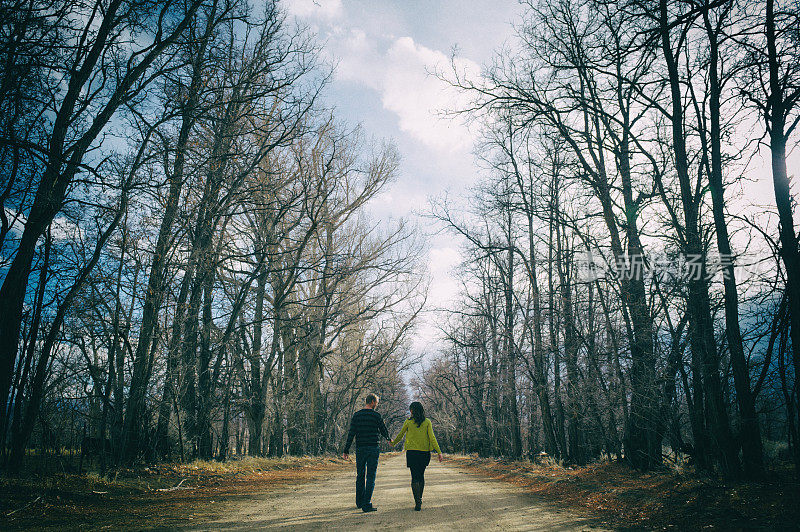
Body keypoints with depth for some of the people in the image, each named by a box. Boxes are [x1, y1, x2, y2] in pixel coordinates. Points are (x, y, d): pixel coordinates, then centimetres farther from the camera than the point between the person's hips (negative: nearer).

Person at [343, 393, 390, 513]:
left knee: (360, 476, 16)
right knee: (370, 477, 1)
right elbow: (384, 432, 4)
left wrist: (346, 450, 1)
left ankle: (359, 502, 27)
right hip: (373, 449, -3)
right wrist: (388, 438, 27)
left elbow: (351, 434, -2)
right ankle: (367, 505, -3)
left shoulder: (357, 415, 2)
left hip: (360, 449, 3)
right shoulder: (376, 416, -5)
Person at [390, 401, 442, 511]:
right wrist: (439, 452, -8)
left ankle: (417, 502, -12)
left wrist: (393, 443, 29)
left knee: (415, 477, -2)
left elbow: (400, 435, 10)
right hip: (425, 452, 2)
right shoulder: (427, 422, 0)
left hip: (412, 452, -2)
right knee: (421, 475, 18)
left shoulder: (408, 422, -2)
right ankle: (419, 499, 27)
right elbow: (432, 438, -8)